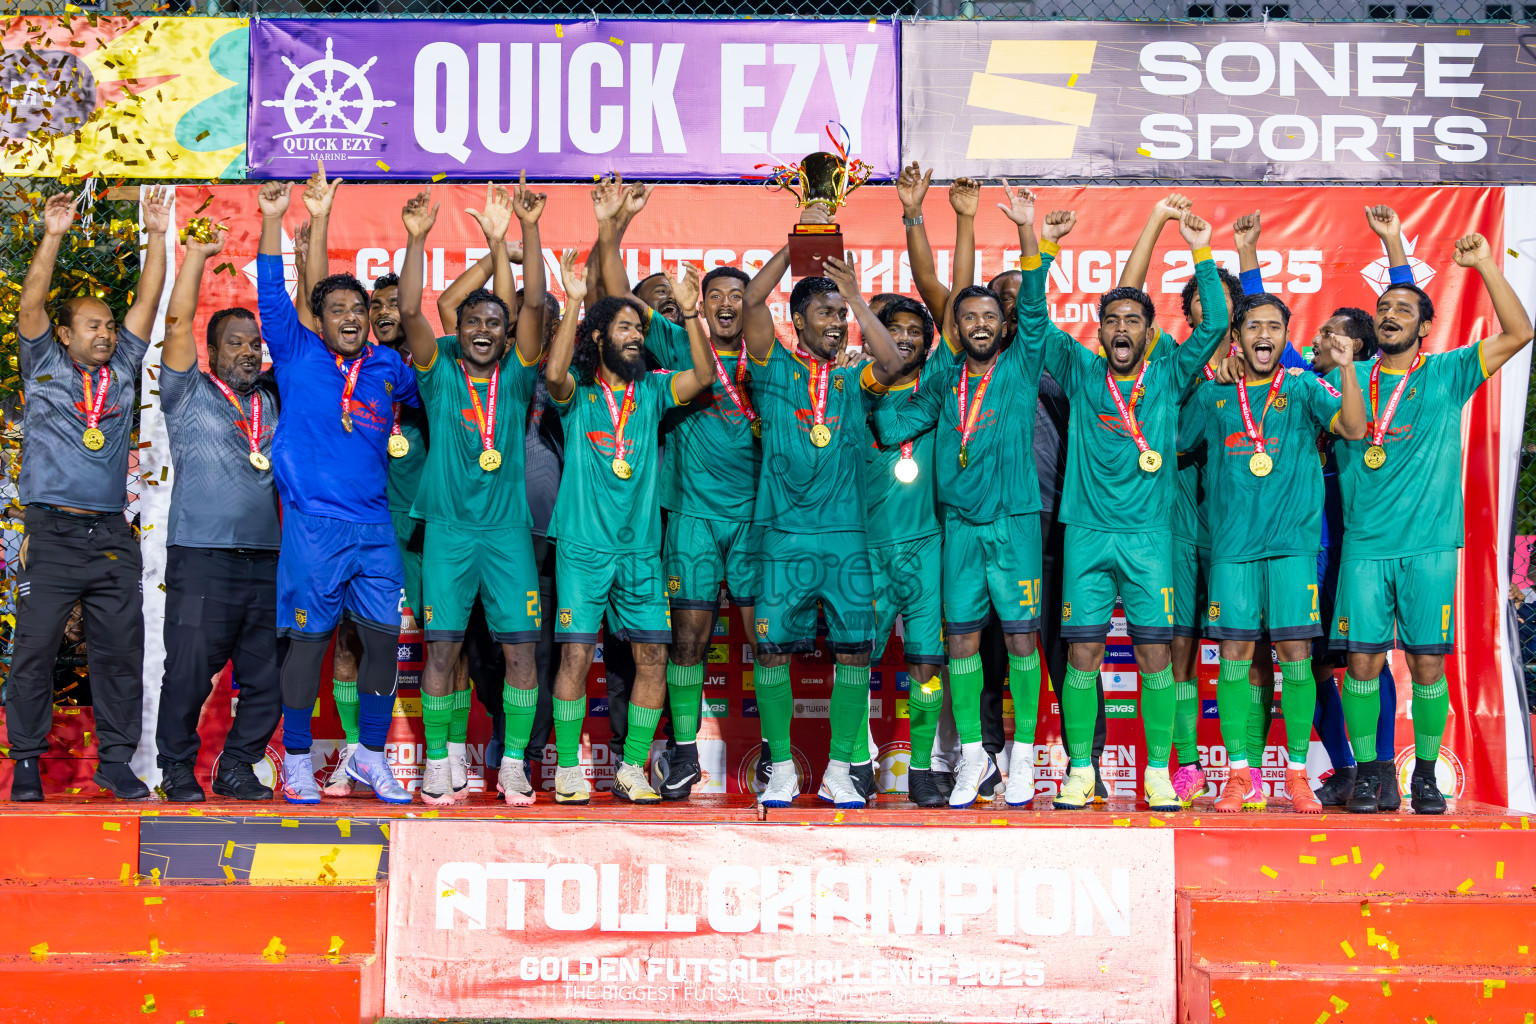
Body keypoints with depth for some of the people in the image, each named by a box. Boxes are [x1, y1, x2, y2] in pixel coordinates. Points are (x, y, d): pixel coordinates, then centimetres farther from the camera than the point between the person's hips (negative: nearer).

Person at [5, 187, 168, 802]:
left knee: (121, 650, 2)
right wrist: (52, 237, -13)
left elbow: (147, 303, 10)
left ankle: (115, 761, 9)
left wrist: (157, 236, 3)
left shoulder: (122, 368, 15)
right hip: (52, 534, -3)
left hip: (112, 537, 3)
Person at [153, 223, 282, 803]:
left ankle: (236, 768, 18)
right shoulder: (190, 395, 8)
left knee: (267, 677, 4)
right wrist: (199, 253, 0)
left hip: (267, 559, 4)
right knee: (189, 671, -4)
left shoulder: (274, 400, 18)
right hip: (202, 557, -4)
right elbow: (177, 322, -2)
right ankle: (177, 771, 10)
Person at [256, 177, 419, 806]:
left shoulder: (387, 368, 14)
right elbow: (272, 298, -5)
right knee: (309, 637, -1)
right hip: (313, 523, -4)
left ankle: (370, 756, 15)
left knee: (384, 636, 2)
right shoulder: (297, 356, 5)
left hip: (375, 526, 4)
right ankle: (297, 759, 10)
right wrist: (272, 219, -12)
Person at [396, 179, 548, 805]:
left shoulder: (516, 376, 6)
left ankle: (513, 764, 7)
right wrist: (417, 240, -17)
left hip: (509, 529, 1)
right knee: (442, 649, -2)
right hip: (448, 528, -1)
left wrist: (528, 230, -14)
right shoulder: (440, 373, 4)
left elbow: (535, 304, -5)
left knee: (521, 649, -2)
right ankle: (440, 762, 9)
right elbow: (410, 311, -9)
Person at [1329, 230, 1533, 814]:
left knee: (1428, 662, -1)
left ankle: (1426, 773, 11)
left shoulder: (1447, 374, 7)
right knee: (1362, 659, -4)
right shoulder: (1351, 380, 11)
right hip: (1364, 544, 1)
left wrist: (1484, 264, -8)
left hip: (1429, 545, -1)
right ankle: (1368, 770, 8)